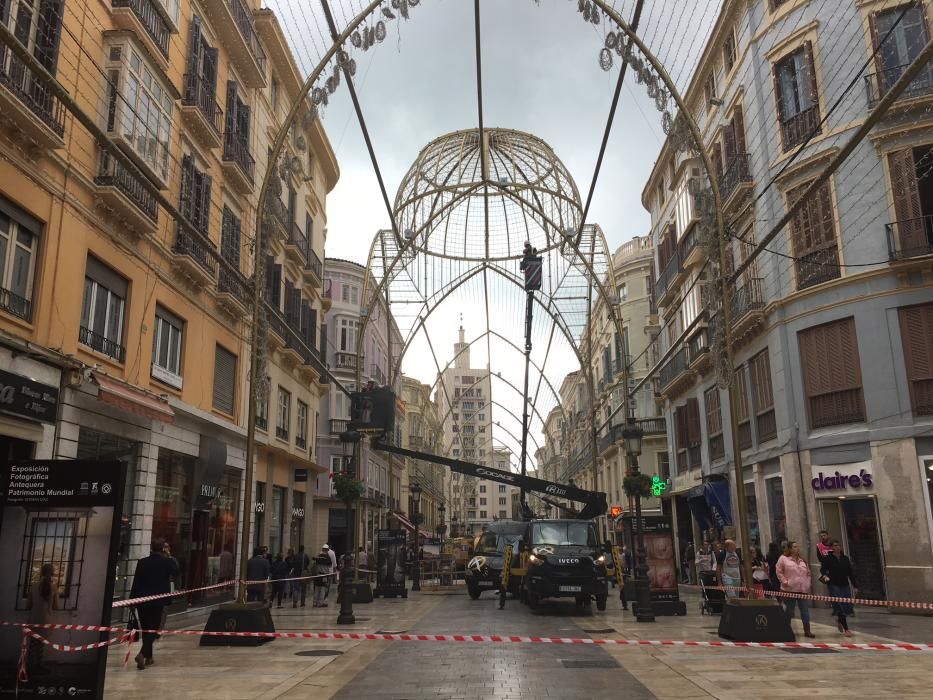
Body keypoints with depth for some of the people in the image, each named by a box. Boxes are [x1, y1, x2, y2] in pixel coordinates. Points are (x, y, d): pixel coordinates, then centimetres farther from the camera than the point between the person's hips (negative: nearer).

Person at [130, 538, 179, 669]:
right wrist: (170, 556, 12)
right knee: (153, 629, 3)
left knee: (145, 629, 15)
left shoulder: (142, 562, -1)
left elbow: (136, 582, -1)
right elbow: (175, 572, 12)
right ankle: (142, 654, -16)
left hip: (142, 600, 3)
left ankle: (148, 657, 23)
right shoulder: (167, 562, -7)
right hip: (158, 600, -3)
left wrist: (132, 599, 6)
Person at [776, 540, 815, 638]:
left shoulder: (802, 560, 16)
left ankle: (807, 630, 9)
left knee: (805, 611, 3)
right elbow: (779, 572, -2)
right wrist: (785, 582, -10)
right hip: (789, 590, -5)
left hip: (803, 590, 5)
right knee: (789, 611, 4)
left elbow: (808, 574, 22)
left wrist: (807, 584, 10)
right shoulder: (783, 559, -2)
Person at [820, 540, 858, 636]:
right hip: (834, 585, -5)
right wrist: (824, 575, -26)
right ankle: (846, 629, -4)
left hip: (845, 585, 5)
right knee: (840, 606, -10)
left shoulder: (846, 559, 11)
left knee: (847, 605, 4)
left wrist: (855, 585, 9)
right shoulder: (828, 558, -1)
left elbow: (851, 573, 12)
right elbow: (823, 569, -4)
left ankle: (839, 621, 33)